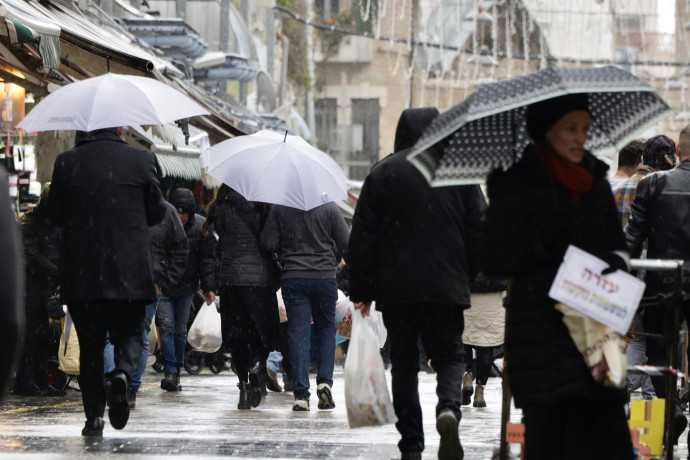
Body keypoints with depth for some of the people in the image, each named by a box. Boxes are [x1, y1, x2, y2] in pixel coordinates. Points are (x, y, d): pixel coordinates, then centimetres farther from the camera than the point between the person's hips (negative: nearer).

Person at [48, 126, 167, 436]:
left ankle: (94, 414, 3)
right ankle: (122, 374, -17)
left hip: (80, 271, 1)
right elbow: (157, 212, 6)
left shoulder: (67, 162, -2)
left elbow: (55, 214, 7)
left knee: (89, 343, 8)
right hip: (129, 271, -1)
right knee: (129, 332, 13)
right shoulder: (141, 160, -3)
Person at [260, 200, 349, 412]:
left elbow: (267, 244, -5)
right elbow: (346, 244, -2)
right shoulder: (328, 207, -2)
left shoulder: (279, 208, -2)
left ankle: (301, 394, -6)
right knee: (326, 327, 17)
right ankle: (325, 381, 0)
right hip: (325, 276, 0)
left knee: (298, 331, 1)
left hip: (292, 279, 0)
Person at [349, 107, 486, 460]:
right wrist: (468, 276, 17)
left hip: (396, 286, 0)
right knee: (449, 355, 9)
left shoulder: (384, 172, 1)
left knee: (404, 363, 8)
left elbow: (362, 235, 1)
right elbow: (478, 229, 6)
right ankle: (448, 408, -22)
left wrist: (361, 290, 7)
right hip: (447, 286, 0)